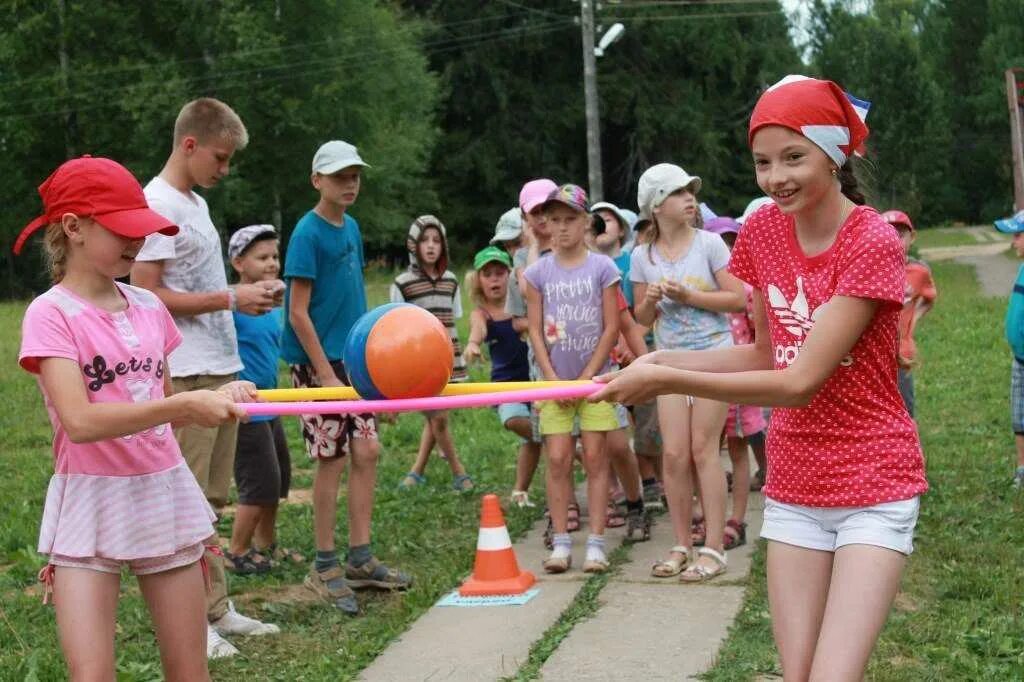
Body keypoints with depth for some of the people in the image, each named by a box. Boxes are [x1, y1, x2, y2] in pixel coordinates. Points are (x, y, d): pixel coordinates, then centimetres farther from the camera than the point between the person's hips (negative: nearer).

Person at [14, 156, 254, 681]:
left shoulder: (149, 308, 7)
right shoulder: (50, 314, -10)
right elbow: (80, 422, -23)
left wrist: (218, 399, 3)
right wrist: (186, 405, -27)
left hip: (165, 495, 5)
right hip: (91, 505, -5)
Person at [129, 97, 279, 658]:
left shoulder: (196, 203, 18)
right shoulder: (157, 204, -11)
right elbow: (148, 296, -15)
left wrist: (249, 292, 8)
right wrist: (230, 299, -15)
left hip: (221, 369, 9)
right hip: (185, 377, -9)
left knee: (211, 499, 13)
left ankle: (216, 609, 20)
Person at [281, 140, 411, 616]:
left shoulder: (351, 228, 11)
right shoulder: (308, 232, -12)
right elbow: (298, 314, -15)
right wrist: (327, 375, -18)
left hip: (353, 359, 7)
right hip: (317, 361, -7)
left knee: (366, 452, 6)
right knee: (331, 459, -3)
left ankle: (360, 559, 17)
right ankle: (324, 567, 9)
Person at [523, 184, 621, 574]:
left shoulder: (602, 268, -3)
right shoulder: (538, 272, 2)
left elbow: (611, 329, -4)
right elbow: (535, 331, 1)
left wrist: (586, 378, -9)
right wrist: (553, 379, -7)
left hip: (593, 377, -1)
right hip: (554, 379, 2)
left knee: (594, 457, 0)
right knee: (558, 459, 1)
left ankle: (596, 542, 3)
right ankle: (561, 542, 6)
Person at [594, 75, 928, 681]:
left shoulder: (873, 243, -18)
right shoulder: (762, 231, 0)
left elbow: (801, 382, -23)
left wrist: (666, 381, -24)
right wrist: (665, 361, -5)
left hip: (873, 487, -5)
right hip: (793, 488, 5)